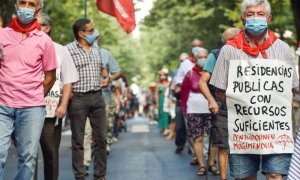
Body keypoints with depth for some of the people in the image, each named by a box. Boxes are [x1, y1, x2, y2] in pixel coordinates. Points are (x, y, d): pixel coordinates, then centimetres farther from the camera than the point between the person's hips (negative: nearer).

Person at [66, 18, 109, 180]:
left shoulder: (96, 48, 14)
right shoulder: (69, 50, -7)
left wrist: (106, 77, 10)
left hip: (97, 96, 6)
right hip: (78, 99, -6)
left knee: (101, 138, 7)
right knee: (78, 141, 2)